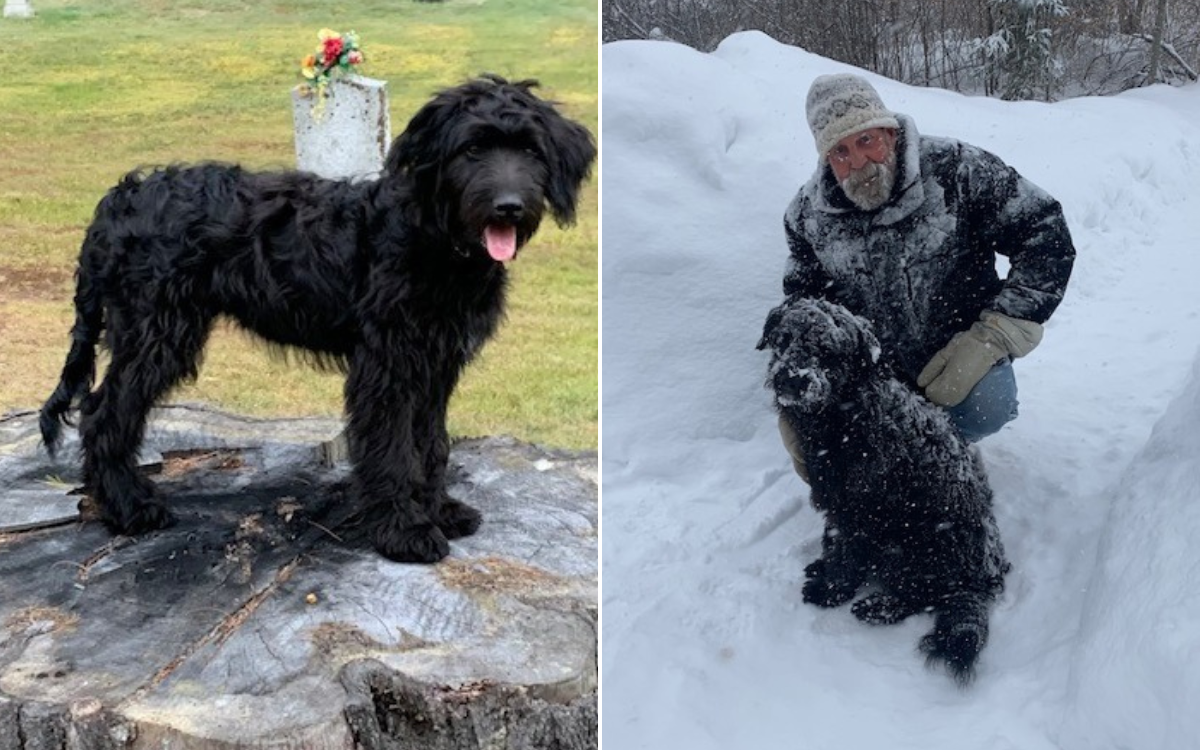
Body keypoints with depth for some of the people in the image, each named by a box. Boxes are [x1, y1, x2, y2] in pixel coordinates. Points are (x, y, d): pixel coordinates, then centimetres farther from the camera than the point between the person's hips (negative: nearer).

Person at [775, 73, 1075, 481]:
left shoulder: (953, 169, -15)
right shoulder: (808, 215, -5)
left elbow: (1046, 233, -13)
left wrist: (991, 338, -21)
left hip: (959, 360, -2)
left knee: (986, 404, -34)